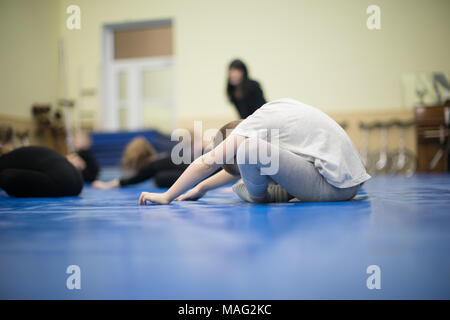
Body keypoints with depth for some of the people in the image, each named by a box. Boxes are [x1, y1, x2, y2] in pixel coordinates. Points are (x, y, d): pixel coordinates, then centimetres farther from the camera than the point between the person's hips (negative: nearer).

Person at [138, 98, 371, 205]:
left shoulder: (254, 124, -6)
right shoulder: (271, 113, 19)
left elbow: (208, 162, -6)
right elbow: (236, 166, 28)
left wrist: (167, 196, 1)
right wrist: (201, 188, 30)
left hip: (333, 186, -10)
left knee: (250, 148, -21)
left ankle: (258, 195, 5)